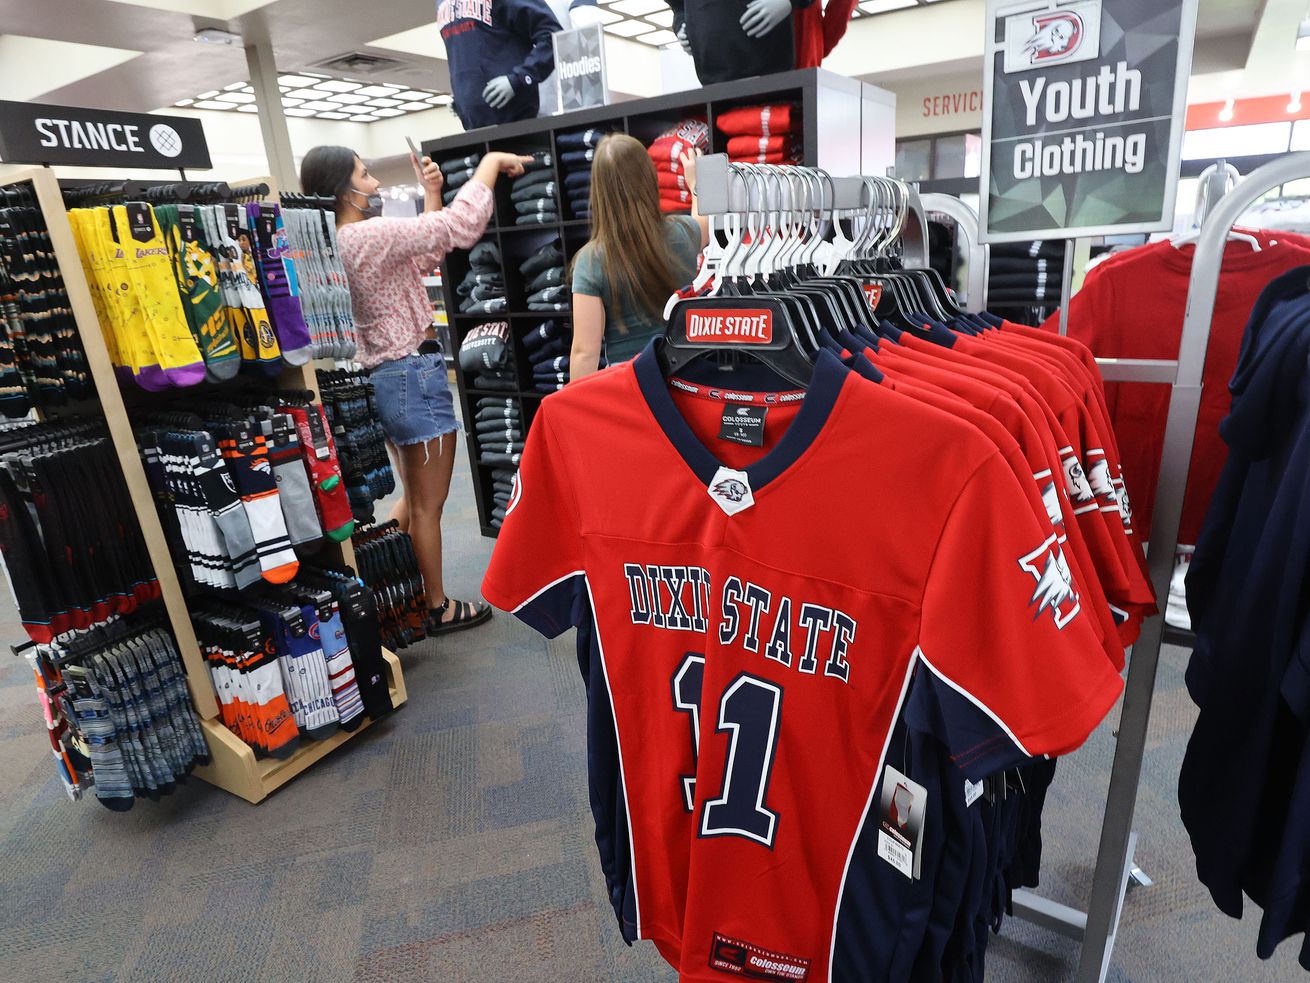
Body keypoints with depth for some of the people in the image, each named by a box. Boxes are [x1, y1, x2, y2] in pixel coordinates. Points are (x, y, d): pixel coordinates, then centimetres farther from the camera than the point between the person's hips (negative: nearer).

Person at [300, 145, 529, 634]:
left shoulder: (335, 244, 10)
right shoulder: (371, 235, -20)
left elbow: (426, 254, 15)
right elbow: (460, 225, -21)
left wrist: (431, 193, 11)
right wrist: (492, 161, -9)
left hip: (384, 378, 10)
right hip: (414, 374, -10)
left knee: (413, 498, 24)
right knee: (428, 506, 5)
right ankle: (438, 607, 21)